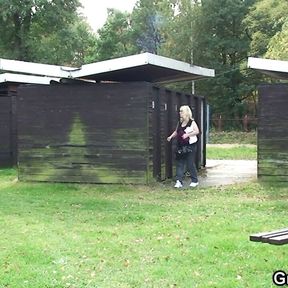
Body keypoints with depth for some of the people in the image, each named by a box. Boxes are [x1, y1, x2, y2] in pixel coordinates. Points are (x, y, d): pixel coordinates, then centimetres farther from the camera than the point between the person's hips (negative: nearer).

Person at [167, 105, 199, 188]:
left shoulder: (192, 122, -6)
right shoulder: (180, 122, 12)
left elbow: (197, 131, -13)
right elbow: (176, 131, 20)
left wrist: (188, 134, -22)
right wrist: (171, 136, 4)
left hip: (190, 145, -6)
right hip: (181, 146, 6)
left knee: (190, 163, -1)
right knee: (179, 163, 0)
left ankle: (195, 181, 14)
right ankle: (179, 181, -1)